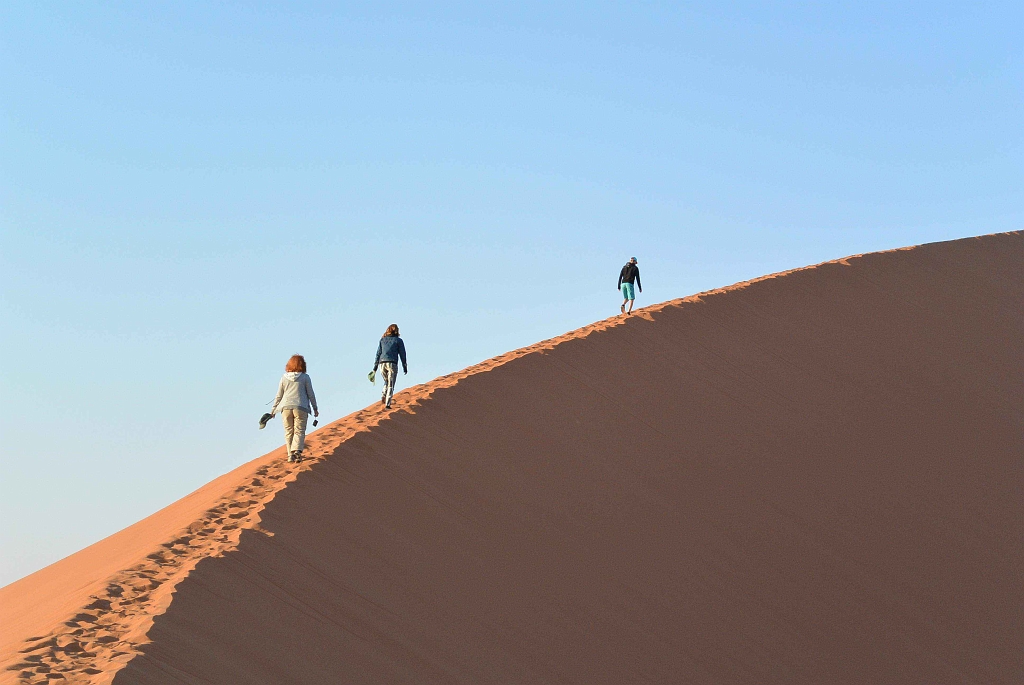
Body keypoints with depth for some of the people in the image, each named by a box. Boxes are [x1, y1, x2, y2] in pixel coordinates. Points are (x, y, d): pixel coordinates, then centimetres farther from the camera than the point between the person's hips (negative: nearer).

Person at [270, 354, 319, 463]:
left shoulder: (284, 378, 5)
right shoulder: (305, 378, 0)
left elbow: (279, 396, 7)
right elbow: (311, 395, 3)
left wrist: (273, 409, 16)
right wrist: (315, 408, 12)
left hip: (286, 407, 2)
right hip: (300, 407, -2)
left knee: (289, 432, 11)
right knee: (299, 431, 0)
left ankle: (290, 454, 6)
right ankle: (297, 451, -20)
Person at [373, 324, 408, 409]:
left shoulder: (382, 340, 15)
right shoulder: (398, 340, 6)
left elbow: (378, 353, 12)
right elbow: (402, 354, 3)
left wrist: (375, 366, 12)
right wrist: (404, 366, 8)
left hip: (382, 363, 3)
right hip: (392, 364, -3)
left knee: (387, 382, 24)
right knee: (391, 385, 0)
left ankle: (383, 397, 2)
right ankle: (387, 404, -9)